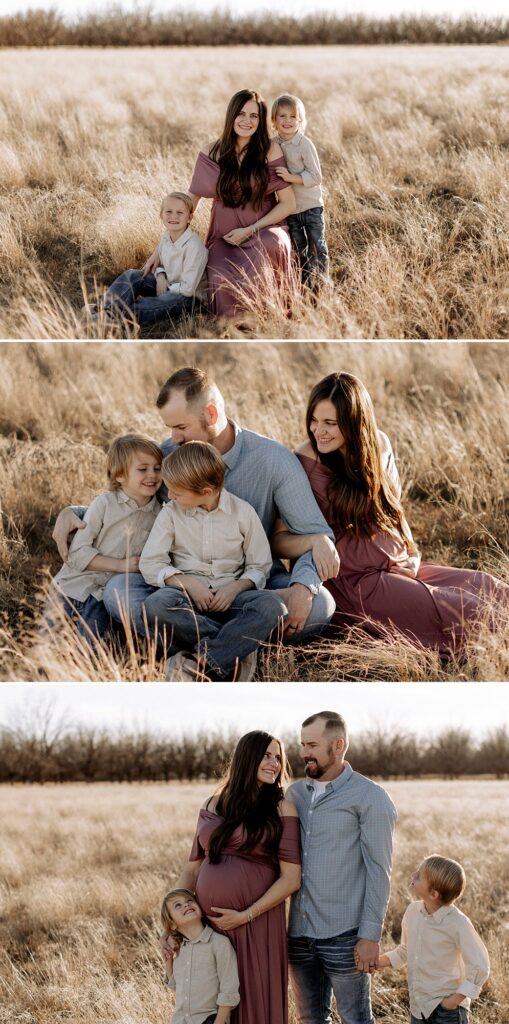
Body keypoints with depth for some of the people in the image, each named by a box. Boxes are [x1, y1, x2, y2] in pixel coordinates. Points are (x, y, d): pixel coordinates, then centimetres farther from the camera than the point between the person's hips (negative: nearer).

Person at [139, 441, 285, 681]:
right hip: (187, 595, 0)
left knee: (271, 606, -33)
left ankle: (197, 663, -42)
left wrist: (235, 588, -15)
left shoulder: (243, 512, 1)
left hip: (229, 596, 0)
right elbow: (150, 563, -1)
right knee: (156, 604, -36)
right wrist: (188, 584, -16)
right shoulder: (171, 513, 3)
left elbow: (259, 566, 5)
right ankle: (237, 651, -33)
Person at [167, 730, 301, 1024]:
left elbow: (291, 878, -7)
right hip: (207, 925, 4)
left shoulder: (281, 809, -1)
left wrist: (245, 916, -14)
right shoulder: (213, 806, 10)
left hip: (256, 926, -4)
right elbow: (192, 869, 14)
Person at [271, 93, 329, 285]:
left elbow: (315, 177, -19)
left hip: (311, 206, -5)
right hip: (289, 208, 5)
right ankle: (306, 285, 24)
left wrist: (291, 177, -27)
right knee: (300, 251, 14)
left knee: (317, 249, 0)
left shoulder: (304, 144, -15)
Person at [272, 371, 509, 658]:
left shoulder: (378, 445, 7)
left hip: (399, 568, 6)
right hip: (353, 581, -6)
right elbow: (278, 540, -11)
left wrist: (412, 553, 5)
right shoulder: (304, 463, -10)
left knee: (486, 586, -10)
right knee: (465, 611, -20)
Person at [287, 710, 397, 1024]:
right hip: (299, 931, 6)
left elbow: (379, 871, -9)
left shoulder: (370, 798, -6)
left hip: (343, 935, -6)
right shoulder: (295, 793, 11)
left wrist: (370, 935, -14)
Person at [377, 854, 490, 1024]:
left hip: (446, 1009, -7)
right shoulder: (413, 912, -2)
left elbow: (479, 967, -19)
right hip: (418, 1007, 7)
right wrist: (376, 962, 1)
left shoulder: (457, 924, -20)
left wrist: (455, 999, -18)